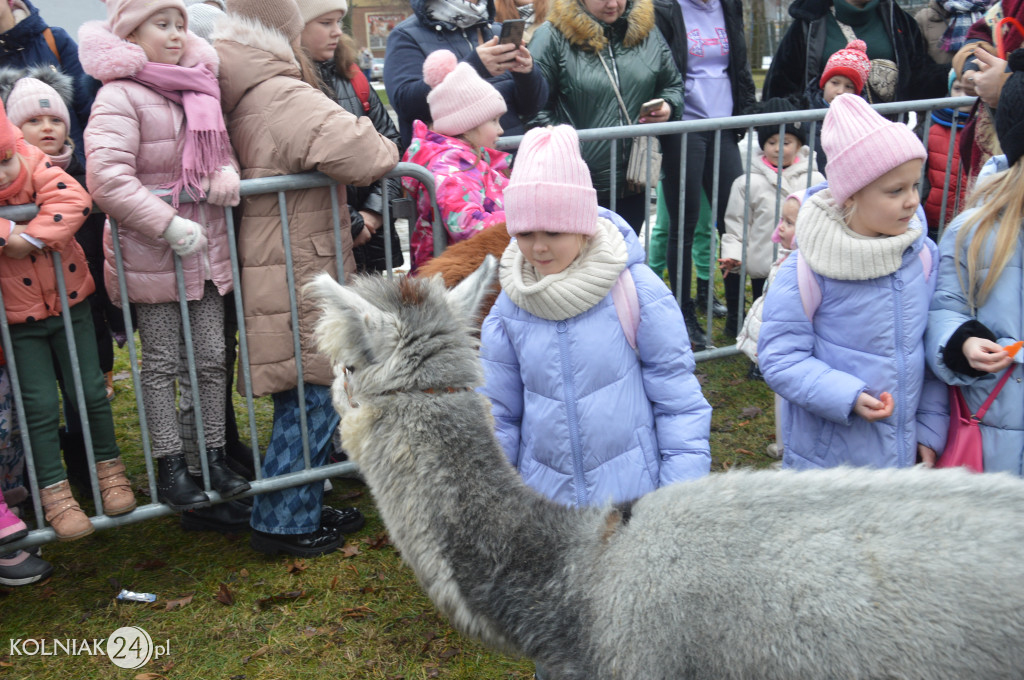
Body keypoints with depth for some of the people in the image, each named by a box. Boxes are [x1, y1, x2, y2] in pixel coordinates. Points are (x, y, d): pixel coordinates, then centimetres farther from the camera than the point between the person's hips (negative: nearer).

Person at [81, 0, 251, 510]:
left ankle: (215, 456, 23)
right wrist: (170, 225, -24)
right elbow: (106, 178, -23)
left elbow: (223, 145, 21)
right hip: (152, 253, -6)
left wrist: (228, 171, -3)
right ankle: (170, 467, 16)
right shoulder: (119, 96, -13)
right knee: (161, 362, 5)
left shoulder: (198, 89, 9)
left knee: (212, 357, 10)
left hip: (208, 246, 6)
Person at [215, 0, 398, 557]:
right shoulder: (284, 97, -18)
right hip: (298, 276, -9)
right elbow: (357, 151, -29)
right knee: (313, 397, 0)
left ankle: (304, 508, 28)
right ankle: (282, 522, 10)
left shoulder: (239, 98, 11)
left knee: (306, 398, 17)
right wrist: (386, 151, -7)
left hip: (275, 270, 9)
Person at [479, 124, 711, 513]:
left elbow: (679, 400, -6)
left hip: (634, 495, -2)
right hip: (542, 496, 3)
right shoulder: (510, 305, -2)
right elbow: (498, 411, 6)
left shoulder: (636, 290, -11)